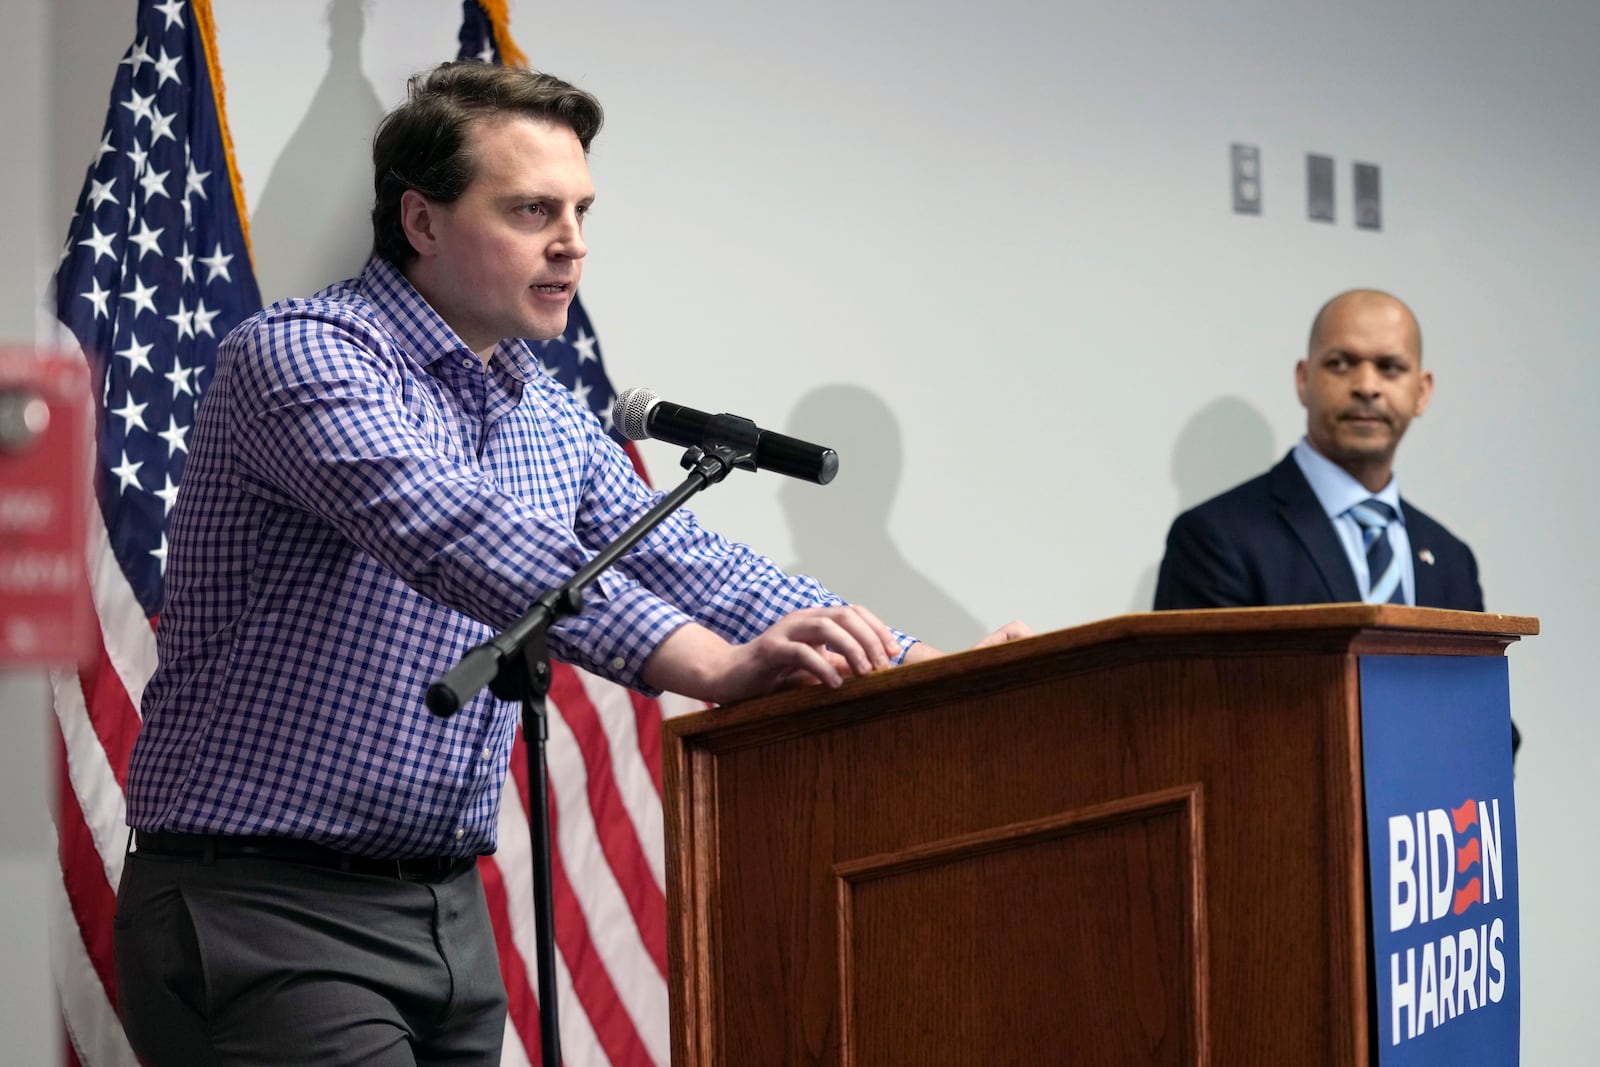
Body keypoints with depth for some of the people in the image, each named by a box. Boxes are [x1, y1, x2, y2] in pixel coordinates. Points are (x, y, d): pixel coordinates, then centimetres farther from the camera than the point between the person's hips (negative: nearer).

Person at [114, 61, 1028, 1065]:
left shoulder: (549, 417, 14)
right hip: (263, 906, -8)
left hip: (450, 910, 8)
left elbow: (690, 563, 12)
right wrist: (714, 665, -39)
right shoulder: (302, 353, -13)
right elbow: (454, 535, -29)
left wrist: (925, 669, -4)